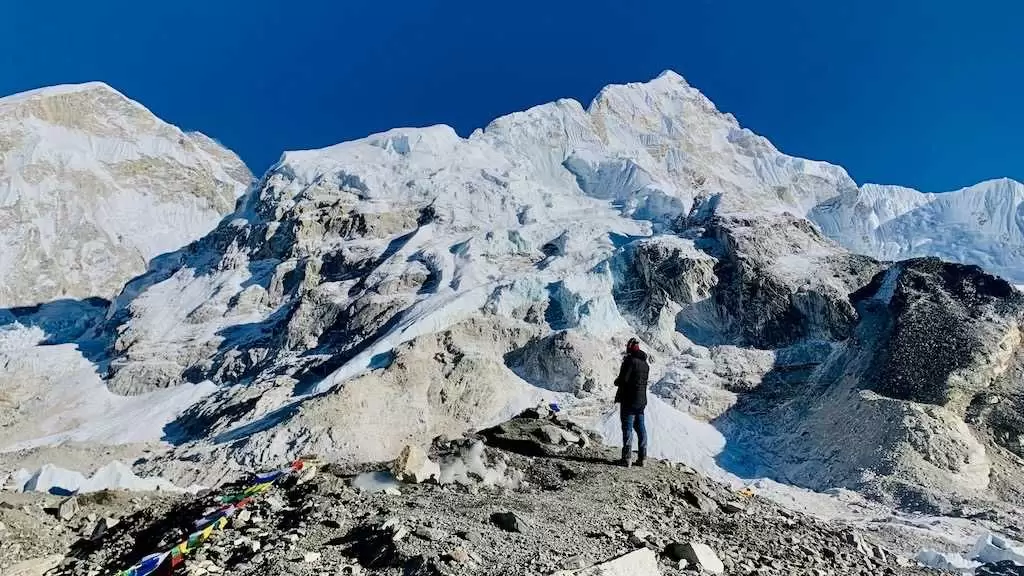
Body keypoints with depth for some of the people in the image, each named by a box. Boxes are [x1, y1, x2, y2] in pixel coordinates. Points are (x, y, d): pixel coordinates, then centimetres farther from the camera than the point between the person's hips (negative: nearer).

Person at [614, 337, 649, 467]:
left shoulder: (630, 360, -14)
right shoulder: (645, 364, 13)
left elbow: (623, 379, -20)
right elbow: (643, 381, 16)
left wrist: (616, 382, 2)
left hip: (629, 401, -8)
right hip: (641, 401, 8)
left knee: (627, 428, -4)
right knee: (640, 428, 11)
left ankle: (626, 458, -4)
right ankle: (642, 457, 13)